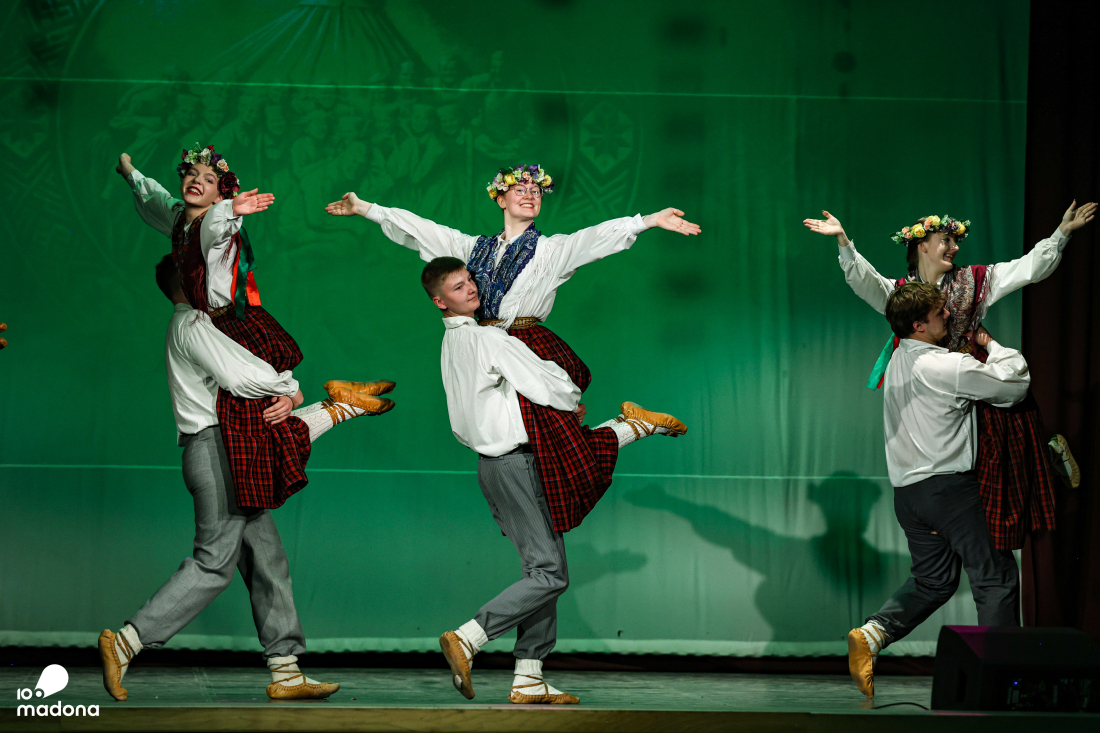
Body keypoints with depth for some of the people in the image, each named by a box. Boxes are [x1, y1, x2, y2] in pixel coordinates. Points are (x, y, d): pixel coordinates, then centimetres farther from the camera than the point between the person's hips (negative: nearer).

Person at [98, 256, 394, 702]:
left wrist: (286, 397, -3)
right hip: (215, 449, -10)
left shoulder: (202, 324, 25)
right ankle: (125, 642, -10)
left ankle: (286, 673, 7)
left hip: (233, 455, 10)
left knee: (266, 560, 7)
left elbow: (265, 379, 19)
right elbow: (244, 378, -22)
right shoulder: (192, 324, -8)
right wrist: (290, 387, -3)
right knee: (214, 564, -12)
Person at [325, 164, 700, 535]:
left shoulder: (551, 250, 5)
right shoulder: (476, 248, 17)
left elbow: (596, 238, -9)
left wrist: (652, 220, -23)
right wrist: (363, 208, 20)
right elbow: (418, 229, 20)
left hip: (534, 350, -4)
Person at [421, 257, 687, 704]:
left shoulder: (453, 343, 14)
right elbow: (551, 389, -18)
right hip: (514, 462, -10)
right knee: (550, 572, -10)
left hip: (492, 461, 10)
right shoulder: (489, 340, -16)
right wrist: (573, 398, 5)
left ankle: (528, 679, 7)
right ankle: (467, 639, -16)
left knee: (542, 567, 10)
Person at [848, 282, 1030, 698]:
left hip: (907, 489, 8)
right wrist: (990, 344, 4)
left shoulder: (898, 362, 11)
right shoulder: (946, 366, -15)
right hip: (948, 486, -8)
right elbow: (1016, 385, -8)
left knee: (933, 580, 18)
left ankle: (872, 634, 1)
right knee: (996, 577, 2)